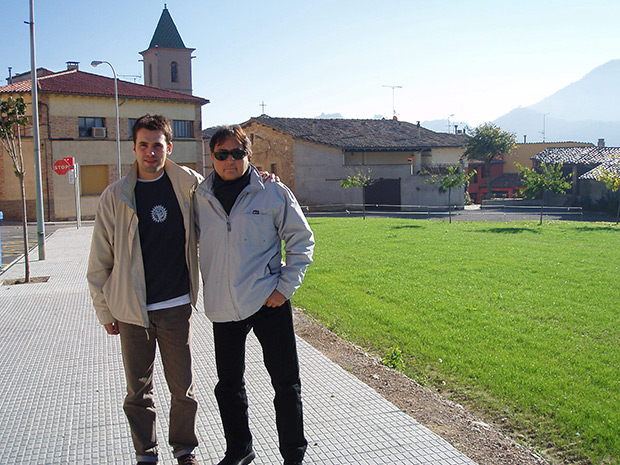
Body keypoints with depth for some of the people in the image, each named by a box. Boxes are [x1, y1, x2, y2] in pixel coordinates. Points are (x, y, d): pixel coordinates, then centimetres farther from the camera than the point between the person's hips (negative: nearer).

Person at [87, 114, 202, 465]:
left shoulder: (188, 184, 0)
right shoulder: (116, 196, -2)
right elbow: (100, 260, 4)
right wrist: (104, 310, 4)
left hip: (177, 306, 0)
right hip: (132, 310, 0)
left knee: (183, 387, 9)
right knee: (139, 390, 11)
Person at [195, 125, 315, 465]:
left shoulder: (273, 192, -5)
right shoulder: (200, 197, 3)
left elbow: (302, 240, 0)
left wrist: (285, 287, -8)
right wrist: (206, 290, 10)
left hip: (269, 301, -3)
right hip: (223, 308, 3)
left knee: (286, 383, 5)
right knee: (228, 385, 16)